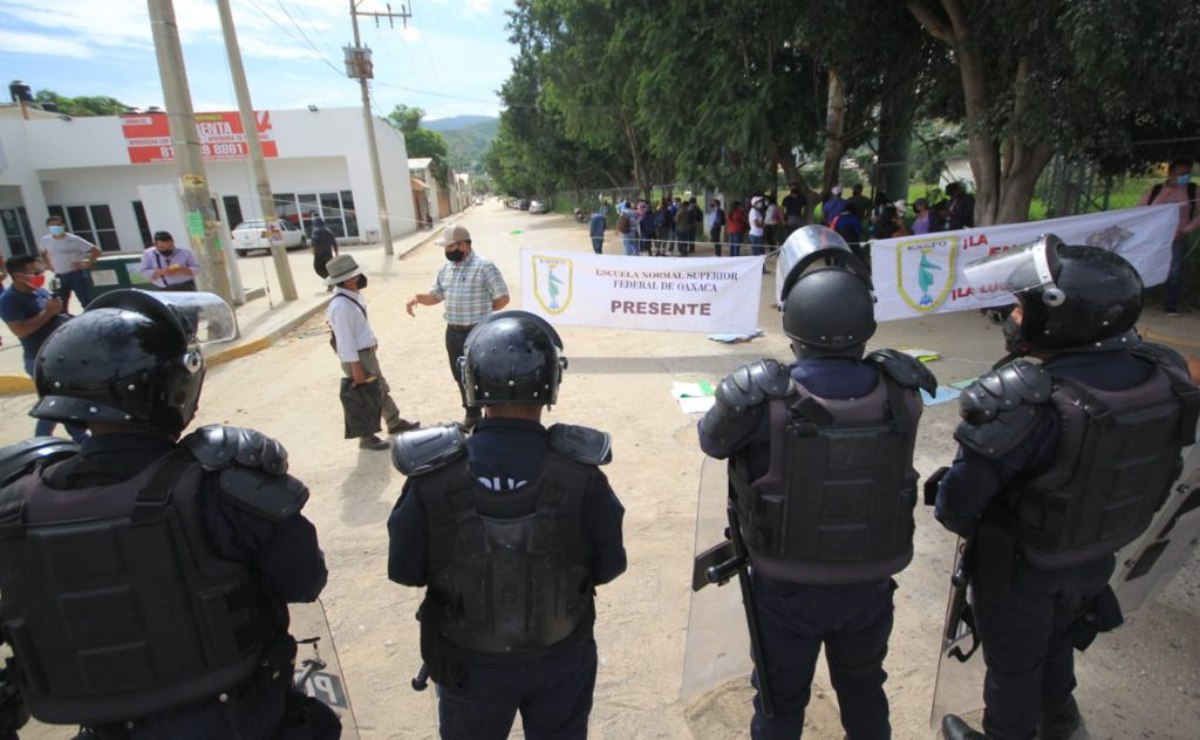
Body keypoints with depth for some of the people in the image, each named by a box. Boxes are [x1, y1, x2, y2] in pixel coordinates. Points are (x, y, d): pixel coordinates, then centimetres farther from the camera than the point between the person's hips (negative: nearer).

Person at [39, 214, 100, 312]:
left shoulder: (73, 240, -11)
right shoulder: (46, 240, 5)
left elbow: (96, 250, -12)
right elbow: (44, 253, 26)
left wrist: (87, 264, -14)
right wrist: (49, 266, 12)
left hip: (76, 275, -5)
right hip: (59, 277, 5)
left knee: (87, 303, -7)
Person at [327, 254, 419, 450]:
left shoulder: (354, 295, 3)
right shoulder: (341, 305, -26)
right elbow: (345, 341, -25)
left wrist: (373, 345, 22)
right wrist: (357, 370, -22)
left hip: (368, 353, 9)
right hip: (358, 358, -9)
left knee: (382, 390, 23)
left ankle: (395, 423, 40)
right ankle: (367, 438, 22)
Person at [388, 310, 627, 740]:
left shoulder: (431, 478, -27)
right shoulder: (582, 476, -27)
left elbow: (405, 571, -11)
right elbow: (608, 567, -12)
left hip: (469, 662, 0)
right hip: (562, 657, 0)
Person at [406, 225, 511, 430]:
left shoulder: (484, 267, -14)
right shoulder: (446, 268, 8)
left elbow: (502, 298, -12)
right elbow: (435, 296, 16)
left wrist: (481, 313, -2)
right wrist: (417, 297, -4)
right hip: (453, 332, 7)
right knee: (461, 375, 17)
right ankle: (471, 413, 36)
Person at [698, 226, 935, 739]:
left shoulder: (760, 398, -29)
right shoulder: (903, 392, -19)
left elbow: (711, 440, -10)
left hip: (788, 590, -3)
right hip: (871, 586, 3)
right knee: (864, 692, 31)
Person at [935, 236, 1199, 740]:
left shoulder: (1029, 402, -40)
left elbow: (961, 496, -33)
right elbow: (1158, 466, 0)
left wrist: (959, 521, -10)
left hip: (1022, 564, -6)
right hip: (1099, 554, 7)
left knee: (1012, 661, 21)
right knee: (1055, 636, 34)